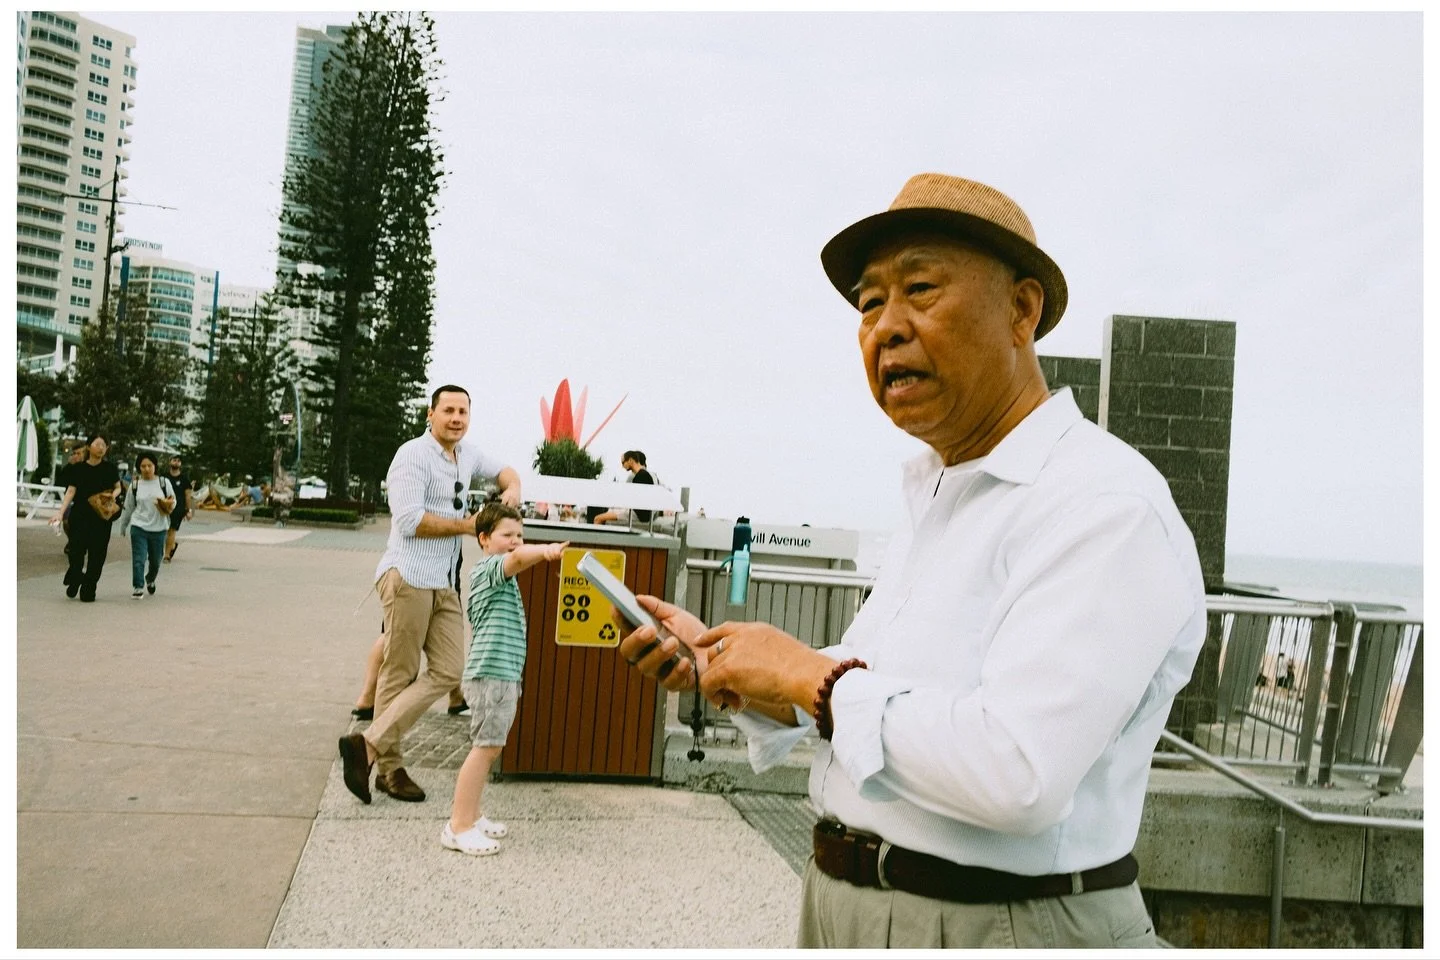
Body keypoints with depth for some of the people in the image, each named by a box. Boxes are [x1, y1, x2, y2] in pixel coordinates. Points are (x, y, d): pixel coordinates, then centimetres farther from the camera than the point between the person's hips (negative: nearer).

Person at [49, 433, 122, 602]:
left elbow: (118, 487, 15)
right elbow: (71, 491, -2)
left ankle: (88, 590, 10)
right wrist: (61, 512, -11)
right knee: (76, 552, -5)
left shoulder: (110, 468, 3)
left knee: (96, 555, 0)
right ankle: (74, 581, 23)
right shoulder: (79, 468, 0)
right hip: (80, 517, -1)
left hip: (102, 518, 1)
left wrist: (113, 495, -8)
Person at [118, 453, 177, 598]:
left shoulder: (164, 482, 1)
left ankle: (150, 581, 39)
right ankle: (138, 587, 1)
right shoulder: (135, 485, 4)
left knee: (155, 560, 13)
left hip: (158, 528, 0)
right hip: (139, 527, 0)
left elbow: (174, 501, 7)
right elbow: (128, 507, 12)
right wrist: (122, 527, 17)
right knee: (139, 559, -8)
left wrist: (169, 505, -17)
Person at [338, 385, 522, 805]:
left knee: (448, 671, -1)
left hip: (446, 584, 8)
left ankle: (370, 745, 3)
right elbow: (409, 520, -17)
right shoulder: (413, 455, -9)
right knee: (400, 674, -2)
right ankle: (388, 766, 5)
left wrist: (511, 487, 8)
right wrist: (467, 525, -10)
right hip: (408, 577, -8)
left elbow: (503, 470, 32)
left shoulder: (468, 454, 16)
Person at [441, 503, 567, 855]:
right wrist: (546, 550, -53)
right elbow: (518, 557, -34)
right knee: (485, 747, -9)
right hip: (492, 672, -11)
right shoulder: (492, 567, -11)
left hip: (501, 674, 11)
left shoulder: (482, 573, 20)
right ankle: (458, 827, -5)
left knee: (488, 748, 17)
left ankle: (472, 815, 26)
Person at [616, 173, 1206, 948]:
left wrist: (810, 676, -19)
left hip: (1003, 923, -7)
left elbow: (1014, 773, -31)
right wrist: (720, 663, 0)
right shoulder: (935, 500, 8)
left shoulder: (1105, 506, -20)